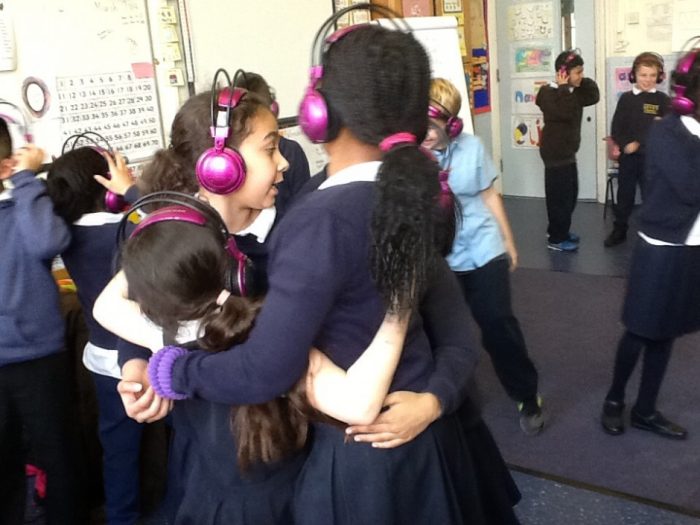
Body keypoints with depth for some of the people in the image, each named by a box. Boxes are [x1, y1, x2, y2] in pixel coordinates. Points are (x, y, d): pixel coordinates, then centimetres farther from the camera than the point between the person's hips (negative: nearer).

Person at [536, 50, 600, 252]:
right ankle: (556, 239, 4)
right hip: (555, 151, -10)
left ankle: (558, 231, 31)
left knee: (570, 194, 17)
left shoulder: (573, 91, 11)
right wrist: (564, 88, -23)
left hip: (567, 150, 10)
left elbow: (593, 97, 9)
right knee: (559, 195, -5)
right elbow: (565, 113, -30)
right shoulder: (549, 92, -17)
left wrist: (583, 81, 1)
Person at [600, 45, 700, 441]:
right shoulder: (666, 133, -13)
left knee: (665, 333, 15)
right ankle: (615, 399, 29)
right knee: (642, 331, 7)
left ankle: (645, 410, 29)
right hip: (664, 249, -6)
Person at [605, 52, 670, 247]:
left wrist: (639, 143, -18)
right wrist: (620, 145, -15)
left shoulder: (662, 99, -2)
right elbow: (617, 125, 0)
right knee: (624, 194, 12)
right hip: (627, 155, 2)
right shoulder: (626, 98, 3)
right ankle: (619, 231, 25)